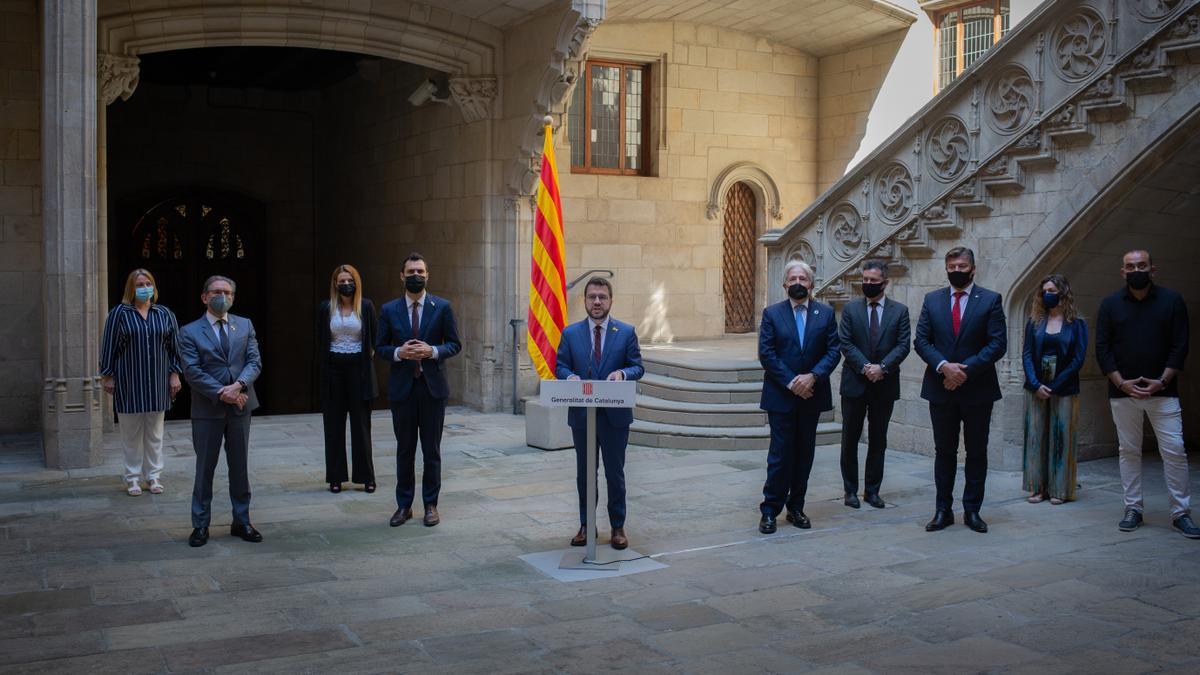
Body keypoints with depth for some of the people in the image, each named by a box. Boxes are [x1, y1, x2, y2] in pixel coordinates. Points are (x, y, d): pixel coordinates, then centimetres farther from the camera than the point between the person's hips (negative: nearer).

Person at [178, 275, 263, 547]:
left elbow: (254, 361, -1)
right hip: (207, 410, -3)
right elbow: (192, 372, -10)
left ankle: (241, 522, 21)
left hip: (240, 407, 3)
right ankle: (200, 525, 16)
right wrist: (222, 393, -18)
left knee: (240, 466, 11)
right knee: (205, 468, 6)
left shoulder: (245, 325, 8)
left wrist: (239, 385, -19)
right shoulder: (190, 332, -1)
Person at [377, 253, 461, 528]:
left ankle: (430, 505, 16)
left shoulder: (442, 307, 1)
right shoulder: (389, 310, 3)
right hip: (402, 387, 1)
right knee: (404, 450, 9)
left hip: (432, 385, -1)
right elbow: (380, 347, 5)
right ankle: (404, 505, 18)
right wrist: (398, 353, -15)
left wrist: (433, 351, -16)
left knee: (432, 450, 6)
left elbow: (454, 344, 2)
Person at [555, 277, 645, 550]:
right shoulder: (570, 333, 4)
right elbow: (560, 366, 5)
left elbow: (638, 367, 0)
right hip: (581, 414, 1)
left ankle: (618, 527, 18)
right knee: (584, 473, 11)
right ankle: (585, 525, 23)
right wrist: (570, 377, -17)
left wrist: (622, 373, -21)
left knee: (615, 473, 6)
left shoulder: (626, 332, 1)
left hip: (615, 414, -1)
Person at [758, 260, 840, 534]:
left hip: (811, 395, 3)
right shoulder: (772, 313, 0)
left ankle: (796, 508, 19)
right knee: (780, 454, -2)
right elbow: (766, 354, -6)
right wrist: (791, 383, -14)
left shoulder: (826, 313, 4)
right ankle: (770, 510, 5)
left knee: (804, 454, 9)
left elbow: (833, 351, -1)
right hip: (781, 396, -2)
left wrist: (812, 376, -16)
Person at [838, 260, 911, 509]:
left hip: (885, 384, 1)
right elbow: (845, 343, -4)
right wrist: (865, 367, -16)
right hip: (854, 384, 0)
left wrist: (882, 367, -18)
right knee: (850, 439, 4)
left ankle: (872, 490, 17)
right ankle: (850, 490, 13)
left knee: (878, 440, 8)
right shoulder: (850, 309, 3)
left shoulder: (899, 310, 4)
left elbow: (903, 345, -4)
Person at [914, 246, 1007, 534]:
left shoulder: (990, 300, 0)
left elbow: (997, 343, -7)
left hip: (977, 388, -1)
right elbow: (921, 340, 1)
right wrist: (944, 366, -15)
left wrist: (966, 370, -16)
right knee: (944, 452, 8)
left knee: (976, 453, 6)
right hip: (941, 388, 2)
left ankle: (972, 510, 16)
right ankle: (943, 510, 14)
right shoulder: (932, 300, 7)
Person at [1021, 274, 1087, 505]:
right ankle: (1037, 487, 9)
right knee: (1036, 436, 3)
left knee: (1061, 438, 1)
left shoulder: (1077, 324, 1)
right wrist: (1036, 385, -12)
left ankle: (1060, 490, 8)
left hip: (1064, 389, -2)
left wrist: (1054, 386, -10)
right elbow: (1027, 354, 2)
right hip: (1036, 388, 2)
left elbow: (1078, 359, -4)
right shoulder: (1034, 321, 8)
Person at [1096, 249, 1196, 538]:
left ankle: (1180, 513, 3)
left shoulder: (1172, 301, 2)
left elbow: (1180, 346, -1)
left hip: (1162, 390, -1)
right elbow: (1102, 348, 2)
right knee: (1128, 451, 5)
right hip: (1122, 391, 1)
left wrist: (1161, 381, -11)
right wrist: (1122, 383, -9)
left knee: (1174, 451, -4)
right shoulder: (1110, 305, 4)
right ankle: (1133, 509, 13)